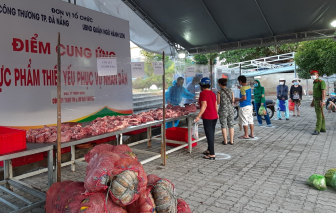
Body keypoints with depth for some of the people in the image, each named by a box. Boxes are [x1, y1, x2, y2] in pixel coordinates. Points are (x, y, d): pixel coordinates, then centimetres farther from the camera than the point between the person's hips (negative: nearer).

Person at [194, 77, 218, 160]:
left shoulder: (203, 93, -10)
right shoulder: (213, 93, 12)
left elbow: (204, 105, -20)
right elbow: (216, 106, 16)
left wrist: (198, 116, -22)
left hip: (207, 117, -8)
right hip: (214, 116, 8)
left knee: (209, 135, -3)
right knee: (211, 134, 18)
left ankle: (212, 154, 1)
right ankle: (209, 150, 32)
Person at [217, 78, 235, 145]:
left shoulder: (219, 92, -11)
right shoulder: (231, 91, 1)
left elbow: (218, 102, -7)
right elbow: (233, 101, 6)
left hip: (223, 110, -3)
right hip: (230, 110, 4)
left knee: (223, 126, 6)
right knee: (231, 125, 10)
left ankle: (225, 141, 11)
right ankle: (231, 141, 14)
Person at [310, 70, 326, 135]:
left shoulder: (321, 82, -15)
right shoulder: (315, 83, 13)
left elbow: (324, 92, -23)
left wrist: (322, 101, -31)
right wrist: (313, 101, 21)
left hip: (319, 101, -9)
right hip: (315, 101, 9)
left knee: (319, 116, -8)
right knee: (320, 115, 13)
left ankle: (317, 130, -7)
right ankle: (323, 128, 20)